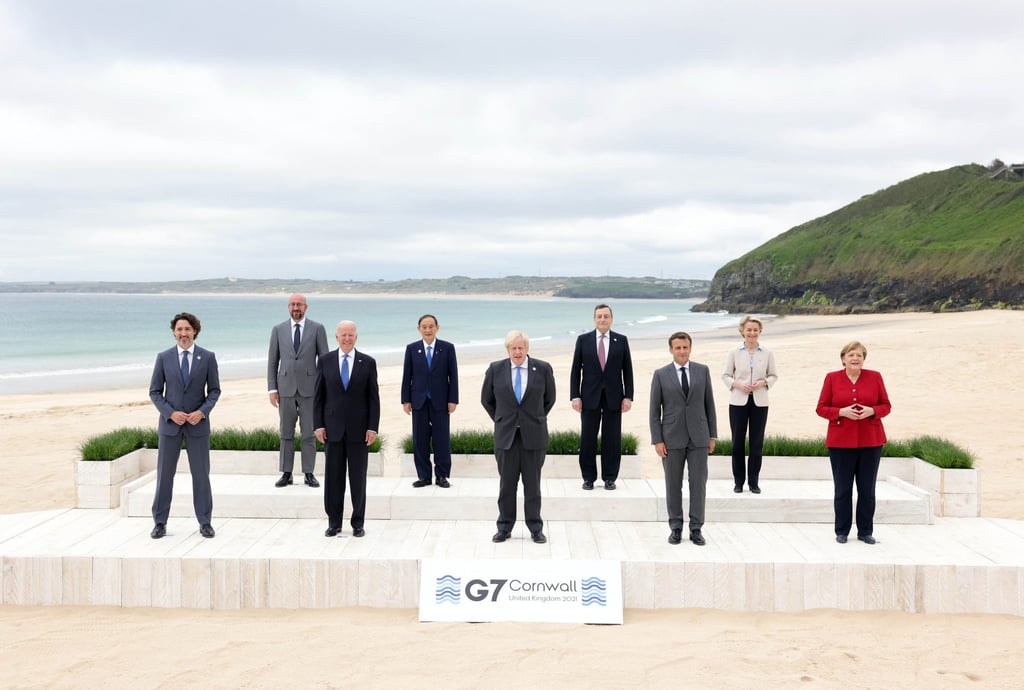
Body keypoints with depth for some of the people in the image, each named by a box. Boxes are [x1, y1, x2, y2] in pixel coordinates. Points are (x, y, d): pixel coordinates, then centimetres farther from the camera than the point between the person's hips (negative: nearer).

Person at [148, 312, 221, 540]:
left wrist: (202, 411, -12)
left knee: (201, 474, 4)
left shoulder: (207, 357, 0)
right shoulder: (164, 358, 1)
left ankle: (205, 522, 13)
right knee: (164, 474, 4)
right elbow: (155, 392, 3)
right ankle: (160, 522, 14)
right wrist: (170, 413, -11)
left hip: (198, 423, 0)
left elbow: (214, 390, 3)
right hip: (170, 422, 1)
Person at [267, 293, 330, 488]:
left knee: (309, 433, 2)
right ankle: (286, 474, 11)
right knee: (286, 434, 5)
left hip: (309, 388, -2)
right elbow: (272, 361, 8)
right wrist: (272, 389, 1)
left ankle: (309, 474, 9)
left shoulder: (317, 329, 1)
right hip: (286, 388, 2)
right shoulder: (278, 330, 6)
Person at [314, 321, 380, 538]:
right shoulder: (325, 361, 4)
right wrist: (318, 425, -3)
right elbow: (318, 396, 5)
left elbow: (374, 398, 1)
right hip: (333, 429, 1)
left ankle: (358, 523, 14)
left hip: (359, 429, -1)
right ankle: (334, 523, 14)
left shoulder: (368, 362, 1)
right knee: (333, 477, 5)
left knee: (358, 478, 4)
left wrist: (373, 427, -6)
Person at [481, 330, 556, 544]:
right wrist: (500, 420, 10)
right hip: (506, 435, 1)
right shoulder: (495, 369, 0)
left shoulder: (543, 369, -2)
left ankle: (536, 529, 15)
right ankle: (504, 528, 16)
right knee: (507, 484, 6)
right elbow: (486, 399, 12)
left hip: (533, 436, 0)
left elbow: (549, 399, 11)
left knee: (532, 484, 6)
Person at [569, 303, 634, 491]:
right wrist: (575, 396, -4)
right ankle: (588, 478, 12)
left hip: (613, 397, 0)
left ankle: (610, 477, 13)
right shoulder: (583, 340, 3)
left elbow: (627, 370, 4)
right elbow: (575, 370, 3)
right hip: (590, 397, 0)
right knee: (588, 438, 2)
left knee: (612, 439, 4)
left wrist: (628, 396, -2)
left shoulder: (621, 340, 4)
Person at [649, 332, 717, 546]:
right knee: (673, 485, 5)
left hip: (698, 438, 1)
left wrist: (713, 435, 5)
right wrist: (657, 440, -6)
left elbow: (709, 404, 8)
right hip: (672, 438, -1)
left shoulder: (703, 371, 4)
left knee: (698, 483, 2)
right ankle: (675, 528, 15)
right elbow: (654, 410, 0)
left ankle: (696, 529, 10)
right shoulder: (661, 375, 0)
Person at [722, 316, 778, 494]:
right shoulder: (734, 353, 2)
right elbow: (726, 375, 5)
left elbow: (773, 375, 9)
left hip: (760, 402, 0)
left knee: (757, 443, 3)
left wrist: (763, 382, -11)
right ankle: (738, 481, 13)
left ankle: (753, 481, 13)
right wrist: (737, 384, -13)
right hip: (738, 402, 0)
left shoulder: (767, 353, 3)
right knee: (737, 442, 3)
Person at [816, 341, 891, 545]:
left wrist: (871, 411, -13)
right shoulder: (832, 378, 1)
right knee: (843, 489, 2)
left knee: (867, 490, 4)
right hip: (841, 442, -1)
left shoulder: (875, 377, 4)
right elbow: (822, 408, 2)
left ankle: (865, 532, 16)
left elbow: (886, 405, 7)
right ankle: (842, 532, 14)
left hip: (870, 442, 1)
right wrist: (842, 412, -15)